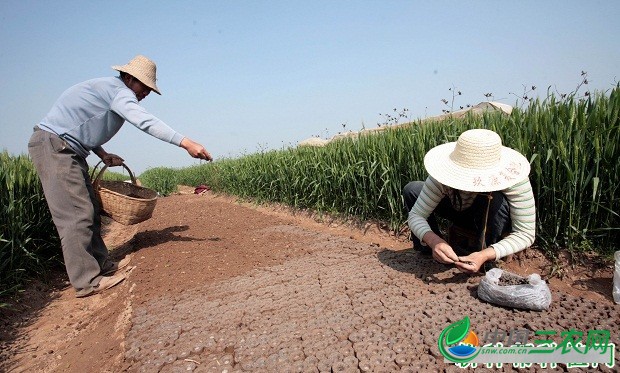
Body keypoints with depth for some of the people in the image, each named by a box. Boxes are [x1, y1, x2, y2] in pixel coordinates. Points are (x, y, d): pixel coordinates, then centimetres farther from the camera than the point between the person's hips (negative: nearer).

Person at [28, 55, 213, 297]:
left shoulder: (108, 91, 18)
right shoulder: (118, 90, -13)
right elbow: (146, 122, -29)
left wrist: (103, 155, 8)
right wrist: (186, 143, -35)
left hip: (66, 149, 10)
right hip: (53, 147, -10)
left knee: (90, 211, 9)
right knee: (77, 214, -13)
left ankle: (103, 265, 15)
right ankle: (87, 282, -10)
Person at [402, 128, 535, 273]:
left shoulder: (512, 176, -37)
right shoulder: (444, 175, -32)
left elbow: (526, 234, -32)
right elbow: (416, 215, -30)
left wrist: (486, 255, -47)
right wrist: (434, 241, -50)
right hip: (463, 212, 2)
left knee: (496, 199, -38)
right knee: (411, 190, -19)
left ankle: (487, 262, -15)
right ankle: (429, 251, -2)